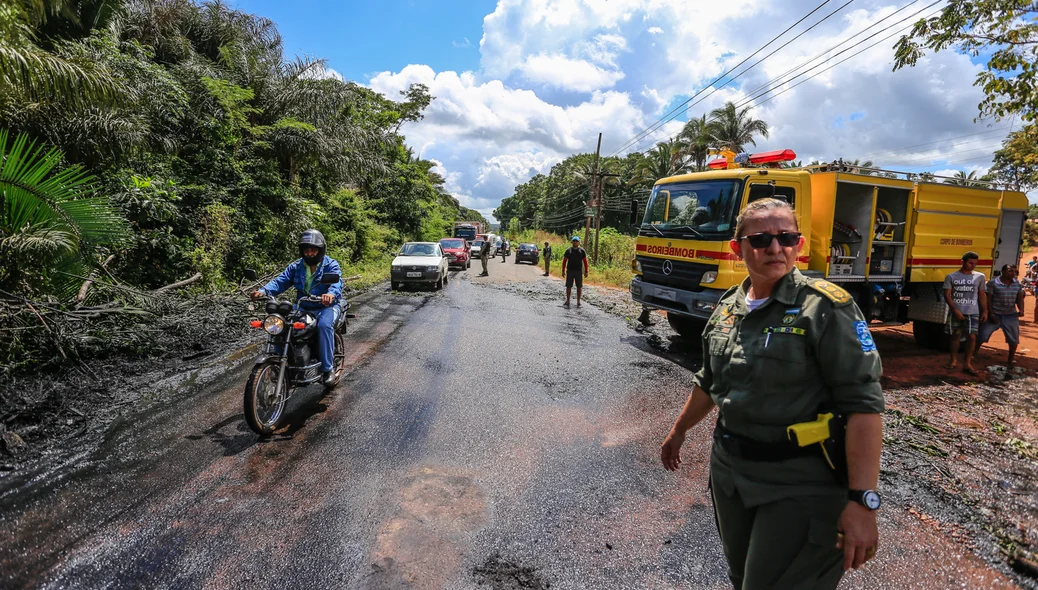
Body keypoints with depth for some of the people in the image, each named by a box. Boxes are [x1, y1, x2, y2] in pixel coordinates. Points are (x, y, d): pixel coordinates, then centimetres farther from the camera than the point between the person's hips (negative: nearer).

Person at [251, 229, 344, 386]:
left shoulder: (331, 265, -5)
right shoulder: (296, 266, 10)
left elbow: (337, 281, -25)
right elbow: (281, 281, -2)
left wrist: (331, 294, -50)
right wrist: (264, 291, -24)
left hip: (327, 306, -5)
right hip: (303, 308, 5)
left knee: (324, 325, -36)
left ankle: (328, 368, -25)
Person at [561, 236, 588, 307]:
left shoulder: (582, 250, 2)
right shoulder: (568, 250, 3)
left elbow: (585, 261, 4)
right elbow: (564, 261, 7)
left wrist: (586, 271, 0)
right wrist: (563, 271, 2)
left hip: (578, 271, 0)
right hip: (569, 271, 0)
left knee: (579, 287, 4)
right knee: (568, 286, 3)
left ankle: (578, 302, 13)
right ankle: (567, 301, 13)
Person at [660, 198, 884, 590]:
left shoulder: (826, 307, -15)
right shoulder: (727, 307, 4)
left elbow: (863, 404, -19)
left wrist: (862, 501, -24)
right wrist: (679, 431, 25)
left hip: (799, 484, -6)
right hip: (729, 470, 6)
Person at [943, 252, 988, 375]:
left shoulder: (980, 277, 7)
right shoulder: (951, 277, 1)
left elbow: (982, 295, 12)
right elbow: (947, 295, -2)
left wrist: (985, 311, 5)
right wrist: (955, 310, -12)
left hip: (973, 313, 1)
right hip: (955, 312, -1)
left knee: (972, 337, -7)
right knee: (955, 335, 9)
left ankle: (967, 363, 0)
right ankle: (954, 360, 20)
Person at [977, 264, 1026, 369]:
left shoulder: (1018, 284, 4)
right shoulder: (993, 283, -11)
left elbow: (1019, 298, 7)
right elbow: (988, 299, -9)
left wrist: (1021, 309, -12)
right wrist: (991, 314, -12)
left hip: (1011, 316, 4)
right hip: (995, 314, -4)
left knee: (1014, 339, 7)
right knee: (982, 335, -2)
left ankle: (1010, 361, 23)